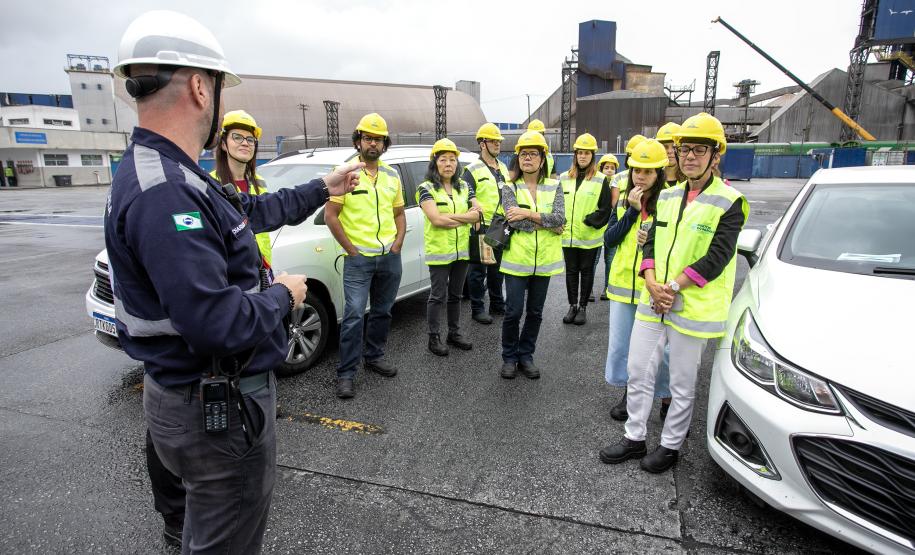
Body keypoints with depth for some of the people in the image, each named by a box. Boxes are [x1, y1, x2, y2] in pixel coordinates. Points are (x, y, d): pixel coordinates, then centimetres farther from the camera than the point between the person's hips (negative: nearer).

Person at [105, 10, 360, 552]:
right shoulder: (163, 192, -28)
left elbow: (257, 211, 18)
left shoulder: (175, 176, 5)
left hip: (206, 394, 10)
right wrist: (283, 294, -15)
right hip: (220, 406, -10)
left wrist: (323, 188, 26)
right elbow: (218, 322, -33)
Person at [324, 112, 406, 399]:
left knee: (382, 311, 14)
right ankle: (346, 374, 2)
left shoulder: (392, 176, 11)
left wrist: (398, 244, 3)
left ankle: (374, 356, 31)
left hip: (390, 257, 5)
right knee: (354, 316, -8)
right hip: (358, 258, -5)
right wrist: (351, 249, -11)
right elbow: (330, 215, -8)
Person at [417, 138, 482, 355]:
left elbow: (477, 214, -2)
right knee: (438, 296, 2)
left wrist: (450, 216, -15)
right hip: (439, 251, -5)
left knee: (455, 295, 15)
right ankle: (434, 338, 14)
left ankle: (454, 334, 27)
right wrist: (465, 217, -11)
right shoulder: (427, 188, -7)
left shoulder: (464, 186, 9)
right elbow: (436, 220, -20)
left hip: (462, 250, 5)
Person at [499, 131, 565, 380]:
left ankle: (526, 356, 28)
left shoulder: (554, 186, 4)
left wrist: (528, 214, -17)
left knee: (535, 312, 11)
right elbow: (515, 222, -16)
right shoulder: (510, 188, -1)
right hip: (517, 259, -2)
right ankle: (509, 357, 20)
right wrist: (548, 224, -15)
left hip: (544, 259, 2)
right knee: (513, 312, 0)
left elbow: (560, 218, -11)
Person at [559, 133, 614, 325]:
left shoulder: (600, 180, -3)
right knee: (571, 271, 10)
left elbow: (605, 209, -5)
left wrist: (589, 222, -12)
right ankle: (572, 306, 22)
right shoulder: (564, 178, 6)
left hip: (590, 237, -3)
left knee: (586, 271, 8)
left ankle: (583, 307, 19)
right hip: (568, 235, 3)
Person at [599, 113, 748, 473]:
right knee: (638, 372, 12)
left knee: (682, 384, 9)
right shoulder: (668, 196, 11)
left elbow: (716, 258, -15)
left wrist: (674, 286, -18)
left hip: (693, 307, -5)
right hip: (652, 301, 6)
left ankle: (670, 446, 28)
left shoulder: (729, 202, -7)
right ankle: (634, 437, 29)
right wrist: (652, 282, -9)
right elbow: (650, 242, 8)